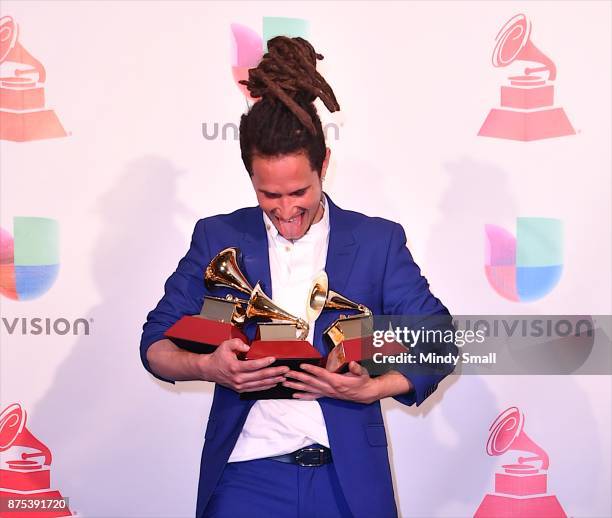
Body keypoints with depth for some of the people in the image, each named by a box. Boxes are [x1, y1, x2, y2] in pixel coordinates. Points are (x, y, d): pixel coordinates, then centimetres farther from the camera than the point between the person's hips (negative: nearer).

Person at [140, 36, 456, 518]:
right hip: (247, 474, 0)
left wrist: (371, 389, -14)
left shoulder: (378, 241, 3)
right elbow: (156, 343, 6)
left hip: (348, 479, 0)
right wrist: (206, 366, -15)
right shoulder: (218, 238, 5)